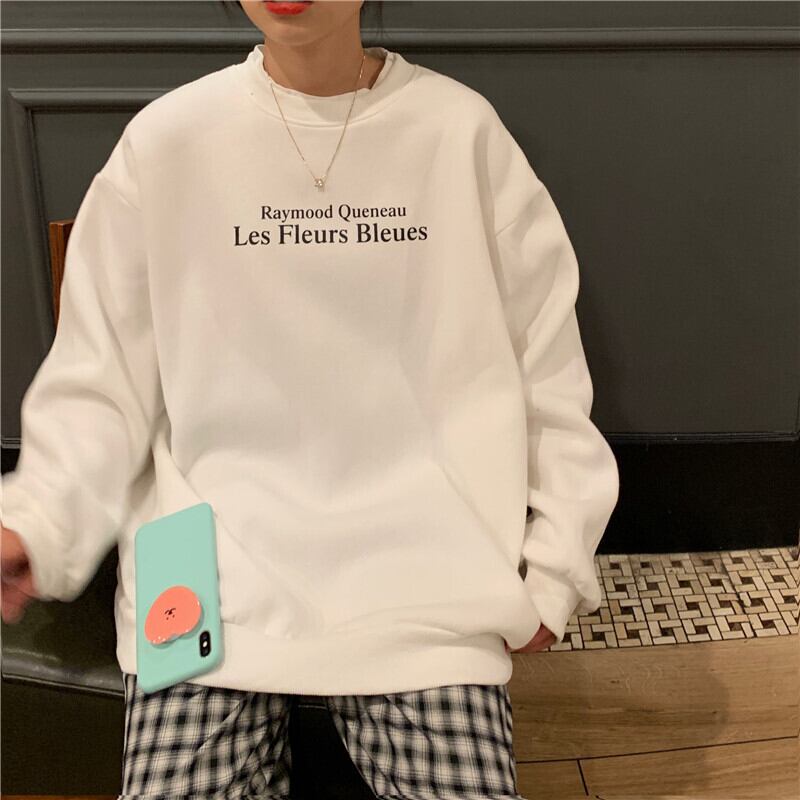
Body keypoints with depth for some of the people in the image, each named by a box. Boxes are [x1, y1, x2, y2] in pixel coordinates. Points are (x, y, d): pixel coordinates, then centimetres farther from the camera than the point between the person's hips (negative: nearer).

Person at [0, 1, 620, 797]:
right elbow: (101, 381, 4)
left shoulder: (463, 129, 1)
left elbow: (546, 365, 5)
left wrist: (555, 567, 2)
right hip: (211, 564, 1)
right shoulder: (165, 138, 2)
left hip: (422, 565, 0)